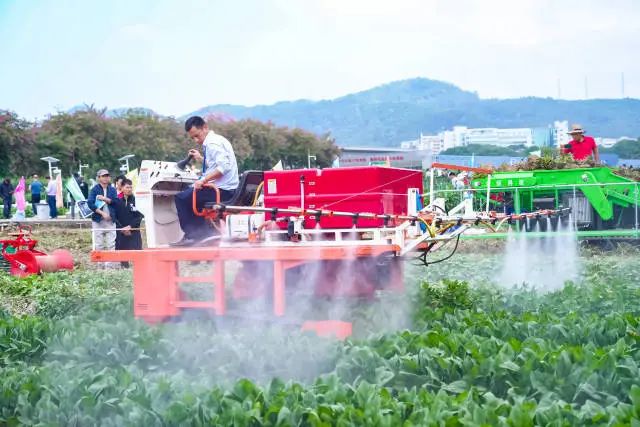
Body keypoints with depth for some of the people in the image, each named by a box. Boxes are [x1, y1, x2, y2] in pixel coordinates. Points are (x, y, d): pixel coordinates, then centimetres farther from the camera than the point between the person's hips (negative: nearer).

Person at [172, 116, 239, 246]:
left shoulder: (212, 143, -15)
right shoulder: (216, 140, 16)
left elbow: (224, 166, -27)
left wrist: (204, 180, -26)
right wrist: (201, 158, 21)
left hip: (221, 190, -11)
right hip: (227, 190, 11)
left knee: (181, 198, -7)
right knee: (189, 194, 27)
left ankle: (190, 236, -1)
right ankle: (203, 233, 21)